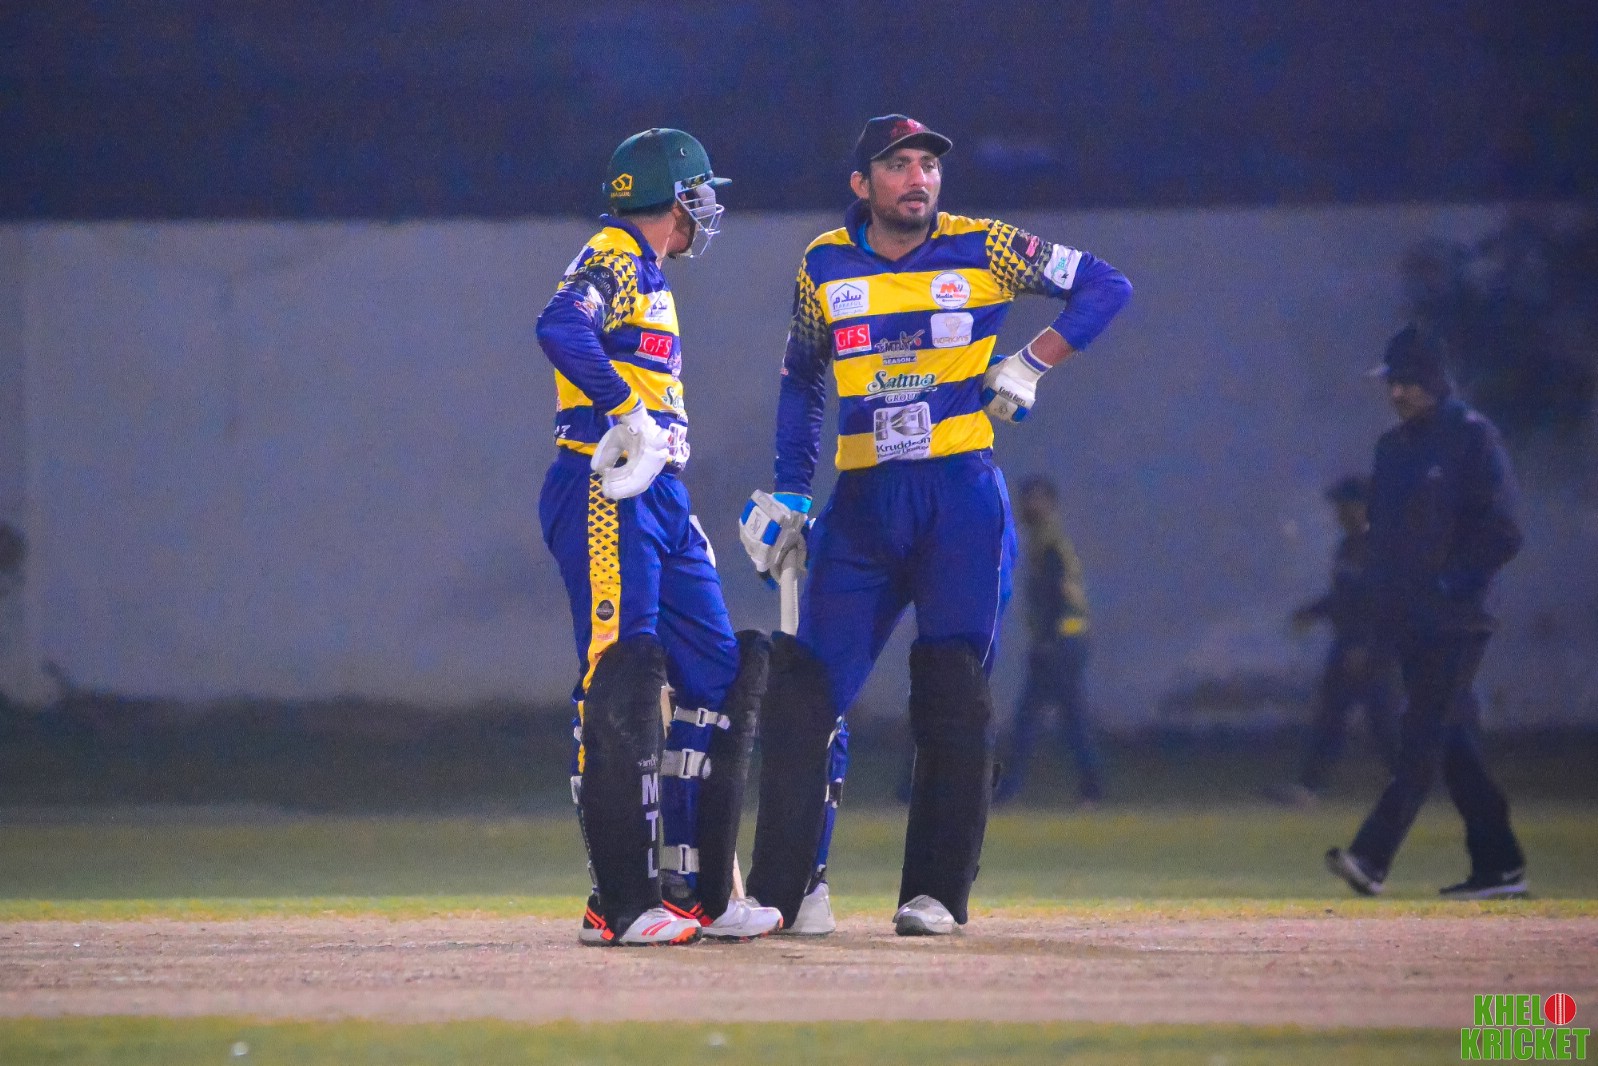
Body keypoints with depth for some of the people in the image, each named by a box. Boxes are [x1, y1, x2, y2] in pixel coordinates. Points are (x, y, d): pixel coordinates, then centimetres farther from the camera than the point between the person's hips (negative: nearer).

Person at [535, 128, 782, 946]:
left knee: (720, 679, 10)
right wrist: (630, 420, -25)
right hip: (604, 499, -10)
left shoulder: (647, 277, 23)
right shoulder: (614, 262, -8)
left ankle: (694, 892, 13)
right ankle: (622, 903, -13)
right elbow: (561, 328, -28)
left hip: (658, 500, 10)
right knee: (620, 687, -12)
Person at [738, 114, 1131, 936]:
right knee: (805, 687, -4)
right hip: (862, 503, 2)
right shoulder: (824, 267, 6)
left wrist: (1031, 363, -7)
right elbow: (802, 381, 18)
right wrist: (788, 494, 11)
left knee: (953, 692, -6)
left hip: (961, 497, -2)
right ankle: (787, 891, 1)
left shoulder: (981, 250, -1)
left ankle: (938, 892, 1)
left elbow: (1105, 286, 4)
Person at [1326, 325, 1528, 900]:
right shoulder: (1392, 447, 17)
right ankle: (1499, 864, 14)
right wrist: (1381, 606, 9)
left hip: (1454, 624, -8)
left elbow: (1501, 533, -10)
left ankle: (1372, 857, -26)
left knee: (1422, 739, -14)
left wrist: (1452, 584, -16)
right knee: (1457, 747, 9)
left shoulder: (1472, 438, -5)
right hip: (1410, 625, 8)